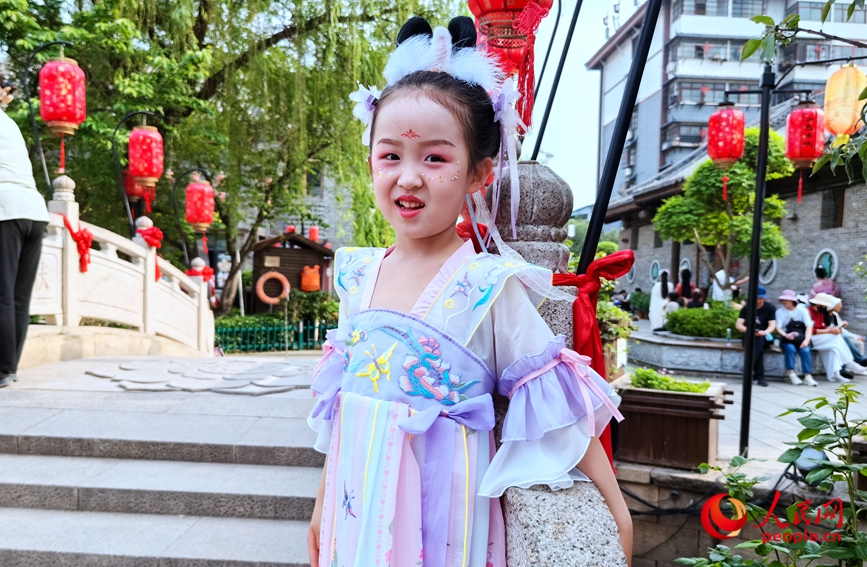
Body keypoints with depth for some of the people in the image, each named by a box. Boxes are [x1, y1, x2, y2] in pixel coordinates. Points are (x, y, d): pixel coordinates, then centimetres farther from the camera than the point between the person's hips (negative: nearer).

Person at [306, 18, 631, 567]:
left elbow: (552, 395, -9)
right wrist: (323, 502, 16)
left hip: (438, 518, -4)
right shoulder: (359, 274, -2)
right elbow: (341, 398, 8)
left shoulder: (487, 286, -17)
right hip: (358, 507, 5)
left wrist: (615, 504, -6)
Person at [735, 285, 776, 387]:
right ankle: (759, 376, -36)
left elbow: (772, 325, -5)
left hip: (764, 337, 0)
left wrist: (764, 332, -28)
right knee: (754, 342, -34)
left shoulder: (769, 308, 3)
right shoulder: (746, 308, 5)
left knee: (759, 341, -35)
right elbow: (738, 324, -2)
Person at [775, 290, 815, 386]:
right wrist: (786, 335, -26)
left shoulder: (802, 310, 4)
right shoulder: (780, 311, 5)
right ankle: (791, 374, -22)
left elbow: (809, 326, -6)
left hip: (800, 338, 0)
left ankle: (807, 376, -22)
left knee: (805, 350, -29)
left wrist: (806, 340, -21)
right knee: (790, 348, -31)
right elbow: (778, 328, -4)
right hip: (786, 339, 0)